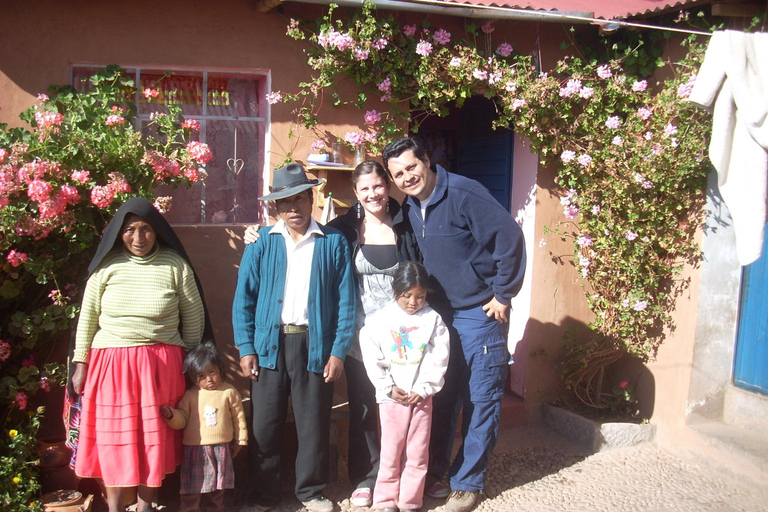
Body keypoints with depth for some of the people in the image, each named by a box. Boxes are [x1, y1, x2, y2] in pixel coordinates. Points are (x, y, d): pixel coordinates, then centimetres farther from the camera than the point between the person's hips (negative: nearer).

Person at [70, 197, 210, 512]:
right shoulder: (106, 266, 1)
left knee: (155, 437, 4)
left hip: (160, 365, -1)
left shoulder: (175, 265, -2)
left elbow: (194, 318, 5)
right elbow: (87, 317, 7)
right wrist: (81, 363, 6)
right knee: (113, 438, 4)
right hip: (110, 364, 1)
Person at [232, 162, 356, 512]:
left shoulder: (334, 242, 3)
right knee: (264, 425, 8)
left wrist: (339, 351, -4)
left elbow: (346, 300, 2)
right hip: (269, 344, 1)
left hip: (315, 345, -1)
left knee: (314, 424, 8)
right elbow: (244, 298, 5)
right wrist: (246, 349, -2)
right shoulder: (261, 243, 5)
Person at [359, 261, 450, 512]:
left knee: (418, 452, 6)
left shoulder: (433, 319, 1)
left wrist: (424, 388, -9)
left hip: (422, 395, 1)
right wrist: (388, 387, -7)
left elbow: (438, 359, -2)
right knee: (391, 451, 6)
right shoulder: (380, 320, -1)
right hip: (392, 395, -1)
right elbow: (372, 359, -2)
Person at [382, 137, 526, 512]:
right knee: (439, 396, 15)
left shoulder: (464, 194, -19)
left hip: (479, 315, -6)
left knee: (480, 400, 4)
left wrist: (503, 296, -16)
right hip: (437, 313, 7)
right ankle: (434, 470, 31)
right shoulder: (409, 208, 4)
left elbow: (510, 237, -22)